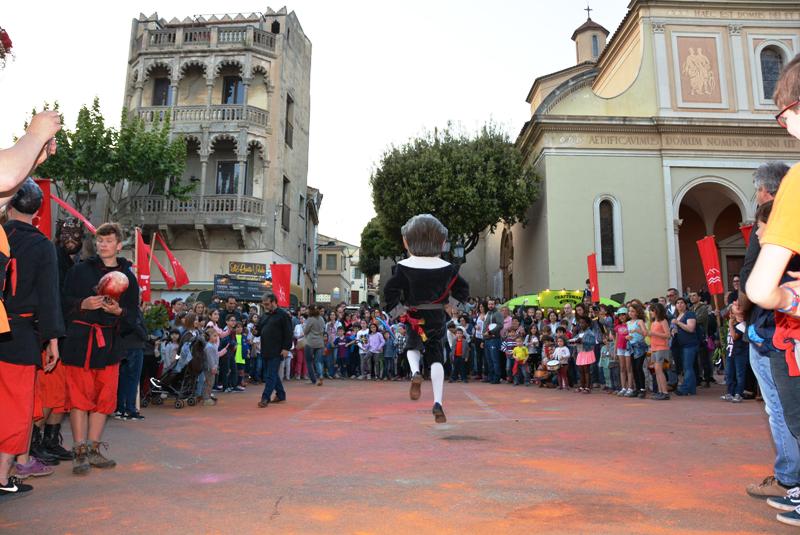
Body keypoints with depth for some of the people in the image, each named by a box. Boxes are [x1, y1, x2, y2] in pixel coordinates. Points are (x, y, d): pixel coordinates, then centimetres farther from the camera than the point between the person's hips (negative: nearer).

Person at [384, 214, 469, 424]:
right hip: (437, 318, 1)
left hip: (414, 317, -1)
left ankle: (415, 373, -6)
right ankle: (438, 403, -2)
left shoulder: (404, 266, -11)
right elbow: (463, 291, 2)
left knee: (413, 347, 26)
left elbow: (390, 291, -15)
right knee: (435, 357, 9)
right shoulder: (447, 268, -4)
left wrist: (398, 312, -3)